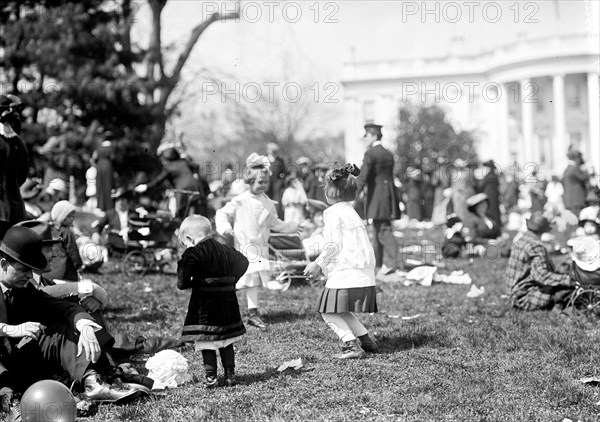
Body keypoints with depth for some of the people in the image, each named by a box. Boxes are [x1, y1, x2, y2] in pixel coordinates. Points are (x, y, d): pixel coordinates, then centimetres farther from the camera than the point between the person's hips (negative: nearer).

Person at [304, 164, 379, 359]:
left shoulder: (333, 212, -7)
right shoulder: (351, 212, 19)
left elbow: (334, 244, -14)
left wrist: (318, 263, -3)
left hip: (345, 273, -9)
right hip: (365, 274, 9)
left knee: (329, 311, 0)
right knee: (342, 311, 20)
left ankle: (352, 345, -11)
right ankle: (366, 340, 14)